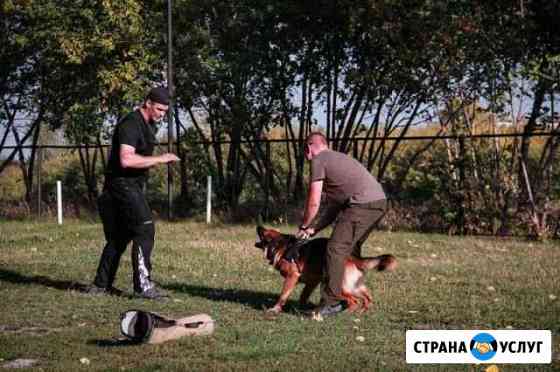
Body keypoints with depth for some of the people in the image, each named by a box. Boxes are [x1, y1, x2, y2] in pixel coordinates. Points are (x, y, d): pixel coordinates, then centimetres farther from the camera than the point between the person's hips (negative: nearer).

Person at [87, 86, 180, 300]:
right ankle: (143, 284, -15)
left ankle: (101, 285, 18)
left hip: (133, 185, 10)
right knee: (145, 230, -15)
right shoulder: (130, 124, -16)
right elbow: (126, 159, -28)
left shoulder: (149, 125, 16)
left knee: (120, 236, 12)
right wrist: (158, 159, -24)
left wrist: (159, 161, 13)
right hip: (122, 184, -10)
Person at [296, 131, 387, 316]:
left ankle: (331, 302, -10)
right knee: (351, 248, 22)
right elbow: (335, 205, 28)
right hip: (379, 200, 9)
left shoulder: (318, 161, 2)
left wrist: (304, 227, 14)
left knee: (336, 249, -7)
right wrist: (315, 229, 25)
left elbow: (314, 202, -1)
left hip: (363, 204, -9)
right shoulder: (337, 158, 29)